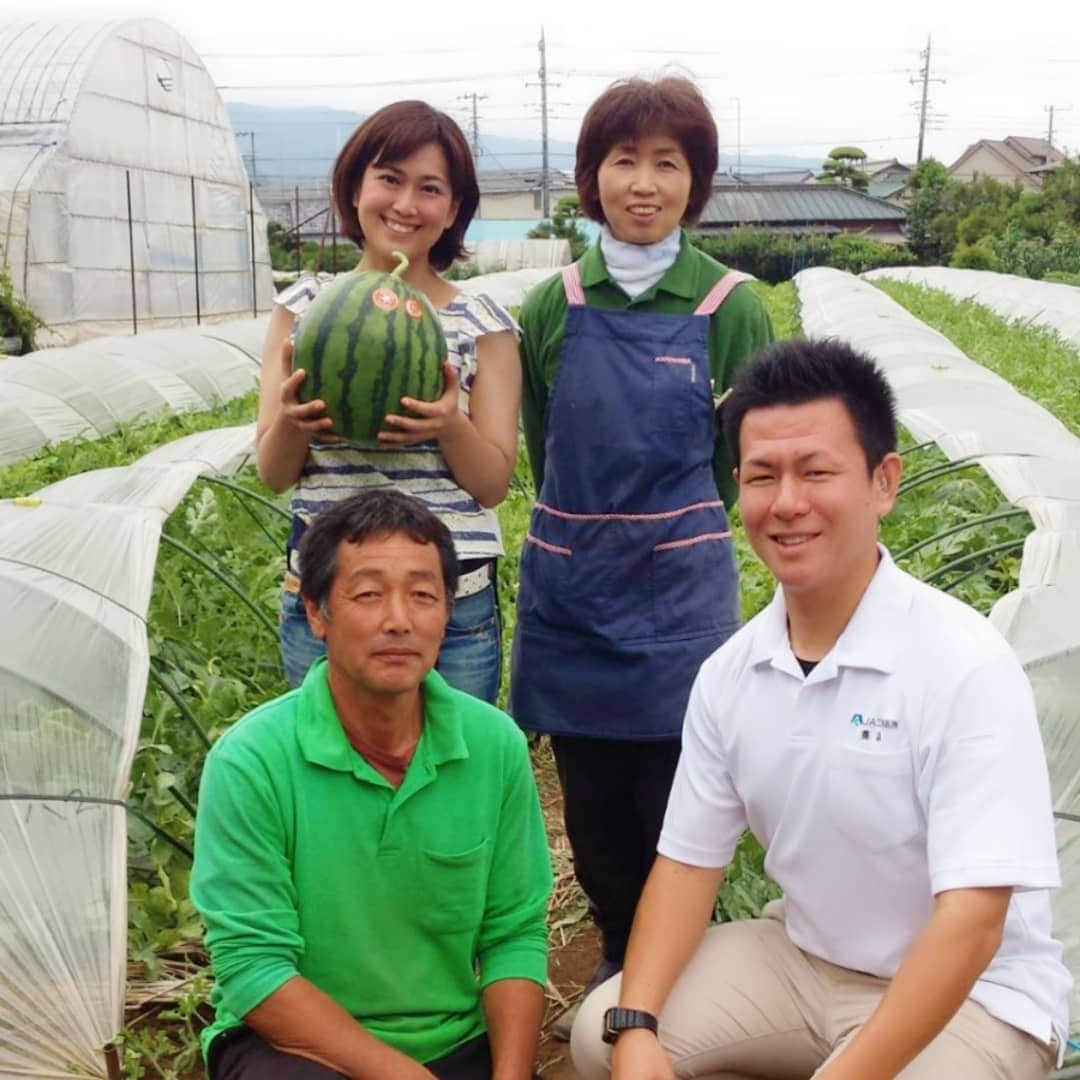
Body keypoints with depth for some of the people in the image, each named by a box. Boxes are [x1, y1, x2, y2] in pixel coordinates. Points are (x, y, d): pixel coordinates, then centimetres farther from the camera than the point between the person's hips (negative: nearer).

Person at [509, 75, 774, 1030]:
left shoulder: (730, 307, -5)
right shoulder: (554, 307, 2)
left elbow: (740, 463, 2)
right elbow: (544, 454, 10)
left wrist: (673, 542, 3)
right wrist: (585, 539, 6)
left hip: (679, 596, -2)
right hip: (569, 593, 3)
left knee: (674, 810, 5)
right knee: (593, 809, 14)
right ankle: (618, 965, 36)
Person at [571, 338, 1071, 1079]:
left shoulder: (966, 666, -24)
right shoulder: (730, 672, -5)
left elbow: (970, 922, -27)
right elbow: (688, 860, 1)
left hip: (970, 995, -5)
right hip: (802, 957, 5)